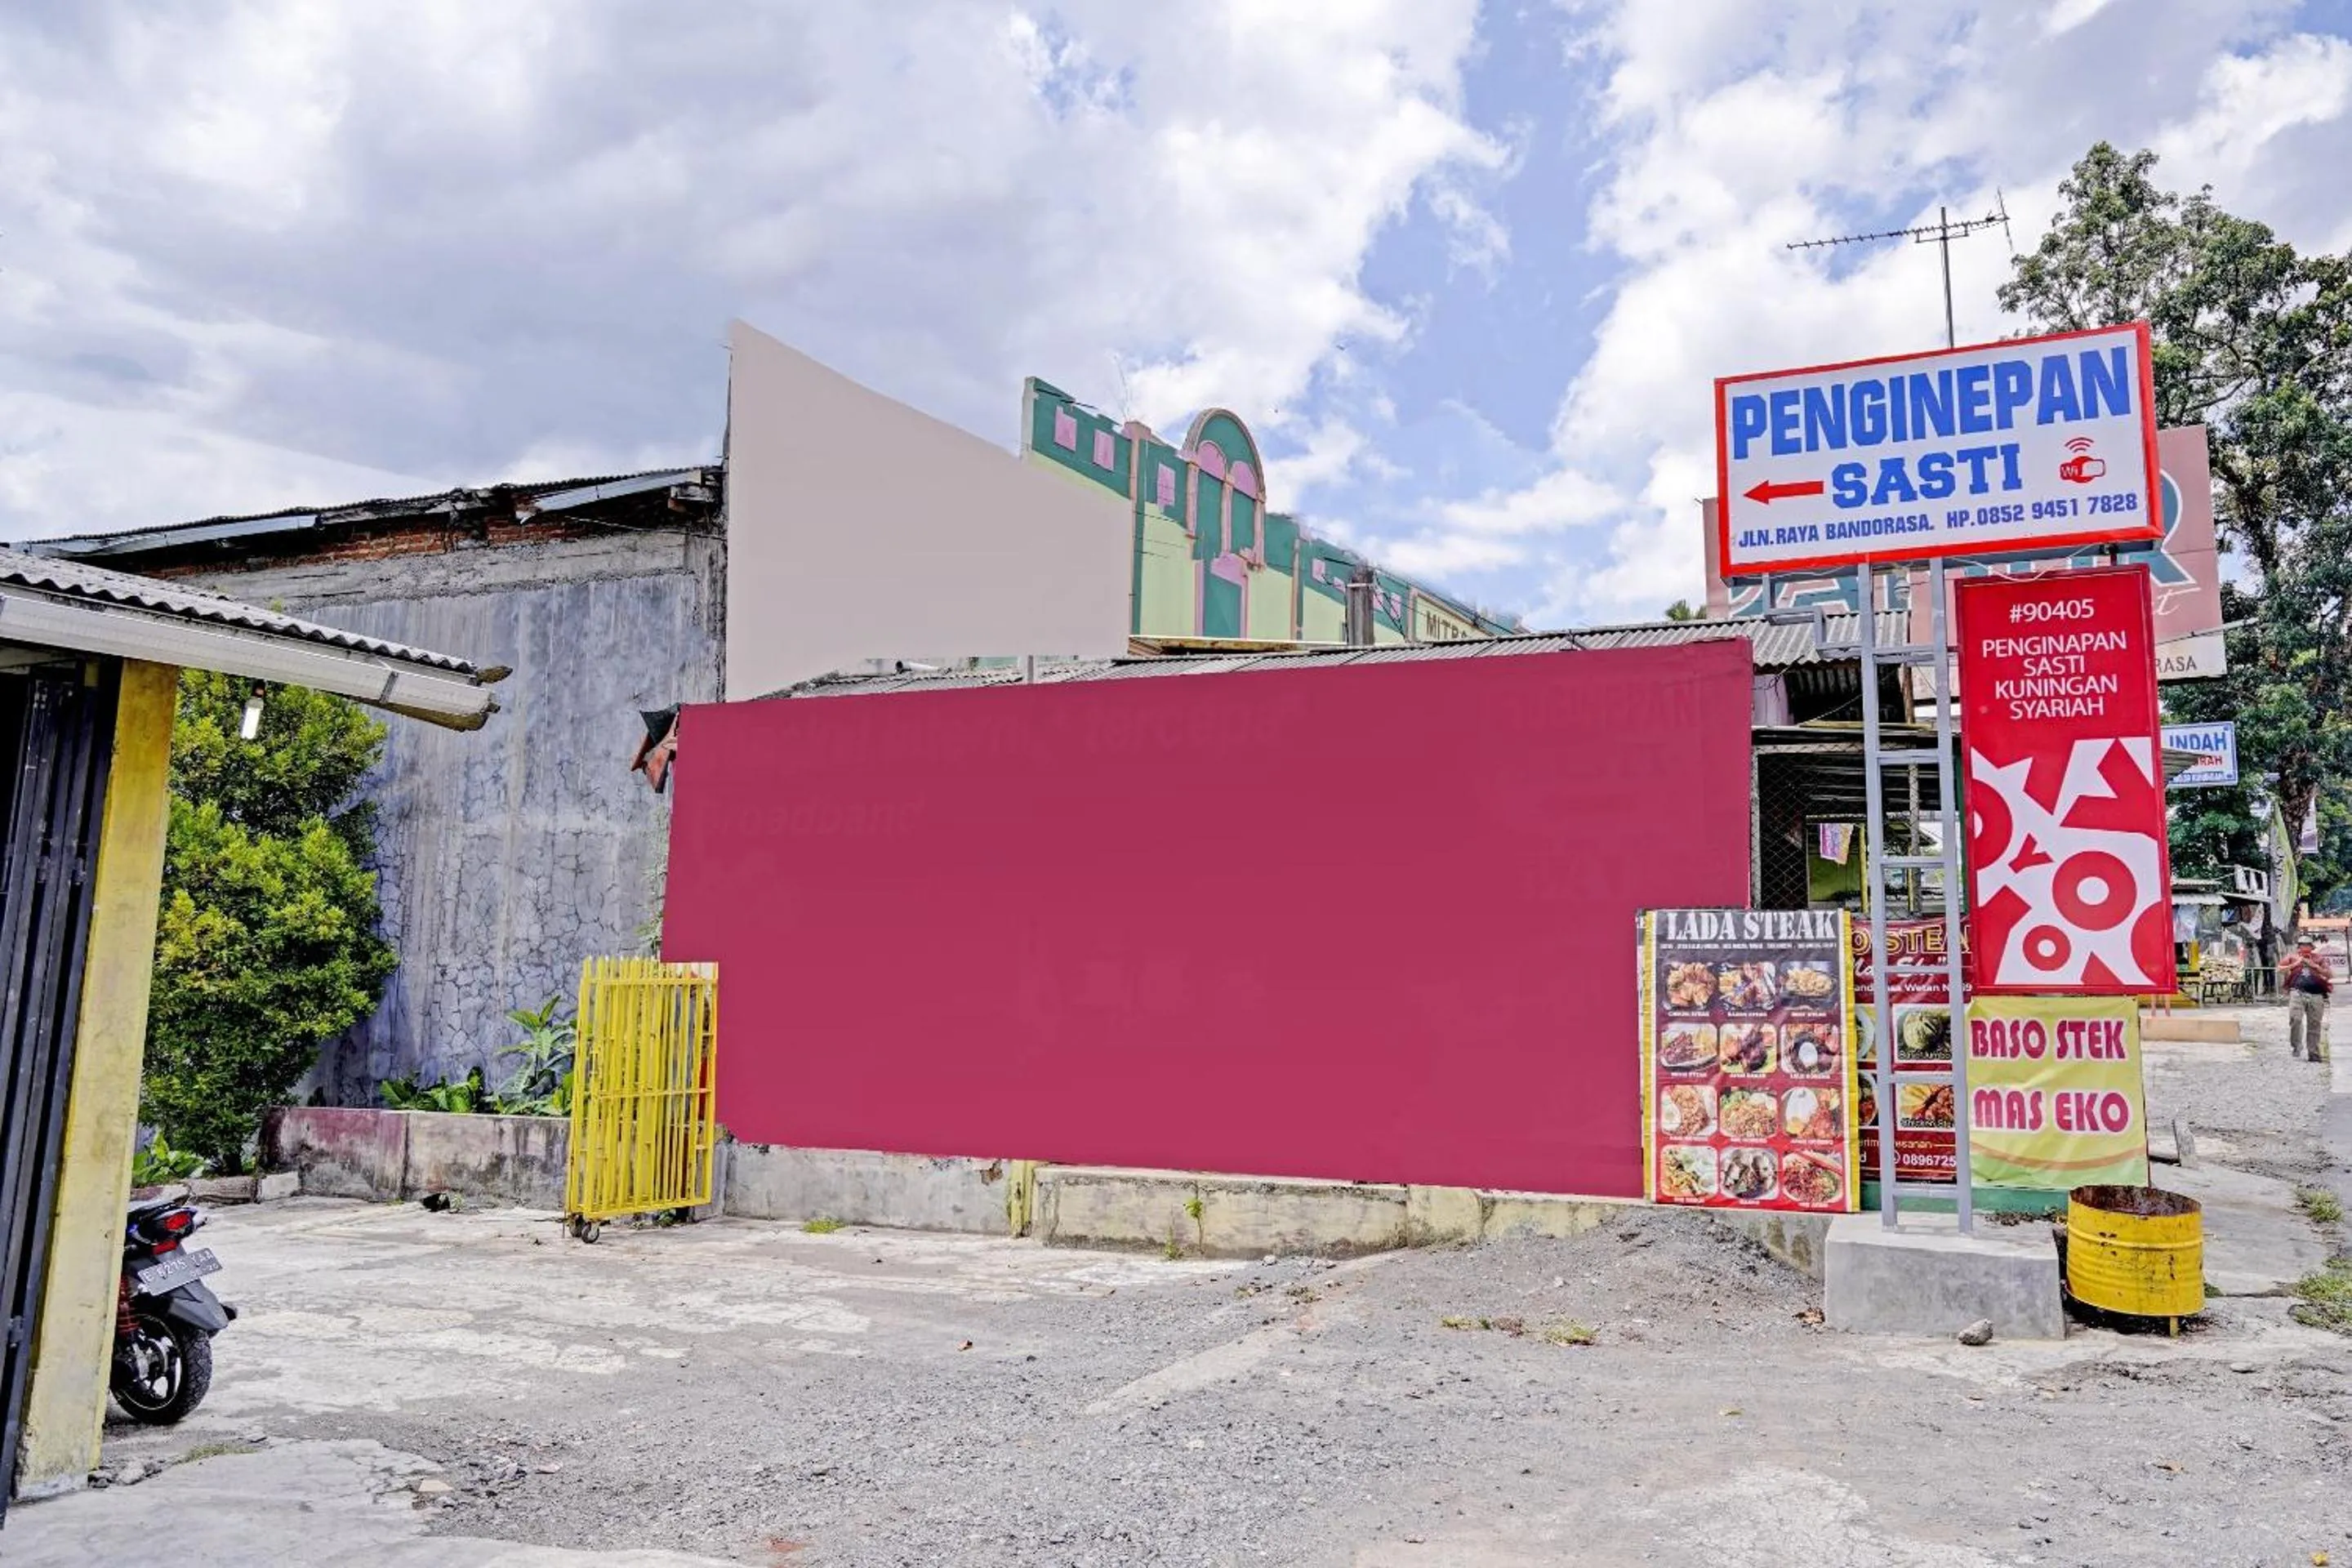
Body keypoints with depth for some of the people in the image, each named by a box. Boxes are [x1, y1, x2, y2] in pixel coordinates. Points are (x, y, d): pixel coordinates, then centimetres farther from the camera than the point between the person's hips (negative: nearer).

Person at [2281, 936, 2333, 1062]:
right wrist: (2296, 964, -1)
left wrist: (2314, 966, -6)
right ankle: (2296, 1047, -3)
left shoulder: (2319, 959, 14)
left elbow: (2330, 974, 4)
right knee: (2295, 1019, -17)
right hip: (2297, 993, -1)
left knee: (2315, 1025, 4)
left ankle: (2314, 1053, 12)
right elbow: (2280, 969, 8)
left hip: (2316, 995, 1)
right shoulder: (2292, 957, 14)